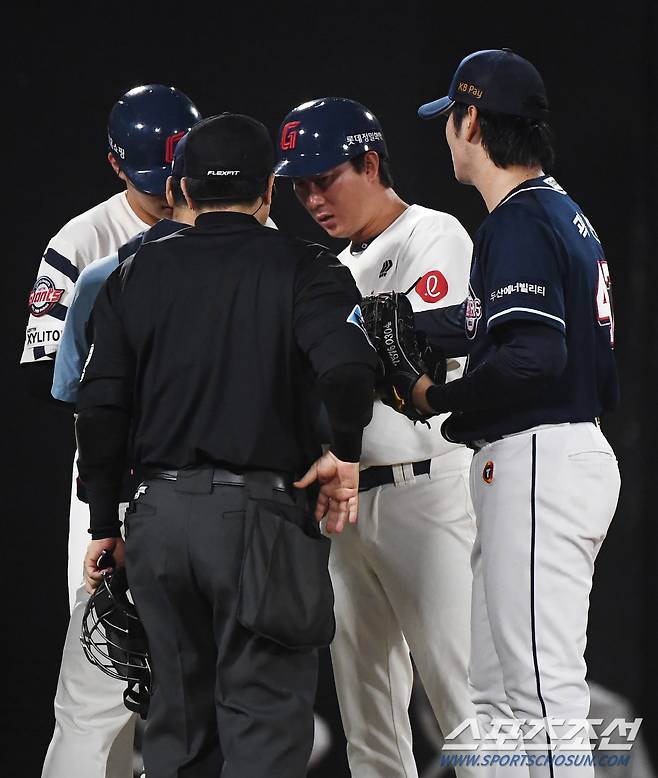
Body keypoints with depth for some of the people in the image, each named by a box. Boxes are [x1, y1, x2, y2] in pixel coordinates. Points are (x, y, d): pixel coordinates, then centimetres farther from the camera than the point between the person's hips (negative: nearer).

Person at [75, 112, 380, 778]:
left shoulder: (136, 275, 9)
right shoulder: (302, 268, -2)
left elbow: (100, 410, 4)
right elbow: (346, 366, -21)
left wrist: (103, 523, 12)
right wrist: (344, 453, -4)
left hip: (161, 518, 4)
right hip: (259, 516, -4)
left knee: (178, 714, 14)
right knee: (265, 715, -2)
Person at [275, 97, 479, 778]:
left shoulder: (435, 237, -3)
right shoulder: (341, 268, 22)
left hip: (427, 494, -8)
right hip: (346, 502, 8)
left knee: (461, 694, -13)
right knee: (366, 718, 8)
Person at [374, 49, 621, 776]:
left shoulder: (520, 221, -14)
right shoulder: (560, 210, 17)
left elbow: (534, 357, -25)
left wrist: (439, 399, -11)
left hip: (541, 463, -11)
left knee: (542, 692, -12)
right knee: (497, 690, 15)